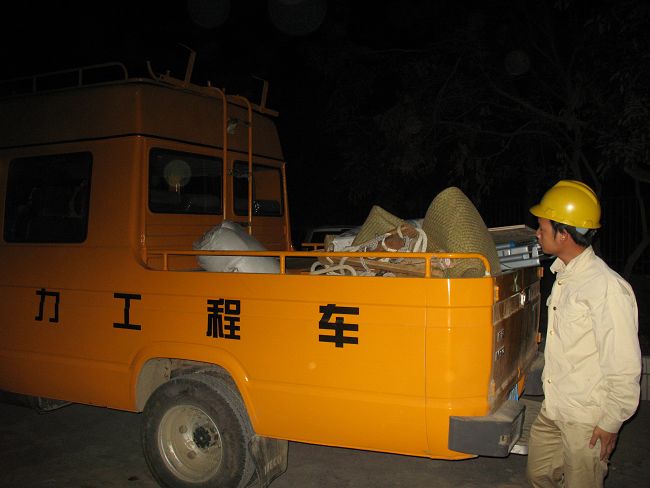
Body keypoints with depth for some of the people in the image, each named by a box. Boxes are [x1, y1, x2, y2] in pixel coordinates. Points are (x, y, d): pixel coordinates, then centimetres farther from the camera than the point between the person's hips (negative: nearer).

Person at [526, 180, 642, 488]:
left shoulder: (607, 286, -22)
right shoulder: (563, 275, 7)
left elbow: (625, 366, -19)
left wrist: (611, 423, -14)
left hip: (586, 419, -8)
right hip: (552, 409, 8)